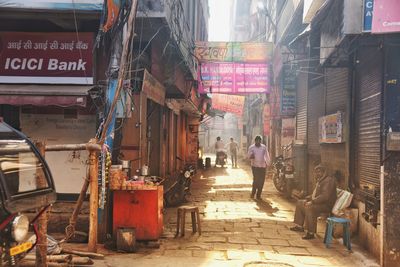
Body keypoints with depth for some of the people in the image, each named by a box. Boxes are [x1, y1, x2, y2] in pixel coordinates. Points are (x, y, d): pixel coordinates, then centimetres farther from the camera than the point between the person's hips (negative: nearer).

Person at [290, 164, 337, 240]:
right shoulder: (320, 180, 15)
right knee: (300, 203, 14)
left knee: (309, 207, -35)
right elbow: (315, 194, 26)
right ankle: (300, 226, 18)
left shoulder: (328, 180, -18)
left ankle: (310, 233, -30)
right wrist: (308, 198, 9)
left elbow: (325, 196, -29)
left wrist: (312, 201, -28)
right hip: (318, 202, 11)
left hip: (326, 205, -11)